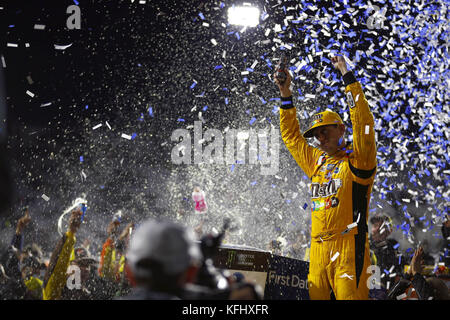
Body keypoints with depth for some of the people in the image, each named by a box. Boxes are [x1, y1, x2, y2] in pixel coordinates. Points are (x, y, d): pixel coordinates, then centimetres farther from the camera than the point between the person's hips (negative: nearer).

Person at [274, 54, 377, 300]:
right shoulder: (316, 161, 23)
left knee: (349, 295, -16)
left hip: (348, 245, -7)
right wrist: (286, 94, 28)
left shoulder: (357, 160, 4)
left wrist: (347, 76, -6)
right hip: (318, 248, 7)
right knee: (316, 295, 2)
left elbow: (363, 122, -7)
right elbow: (291, 136, 34)